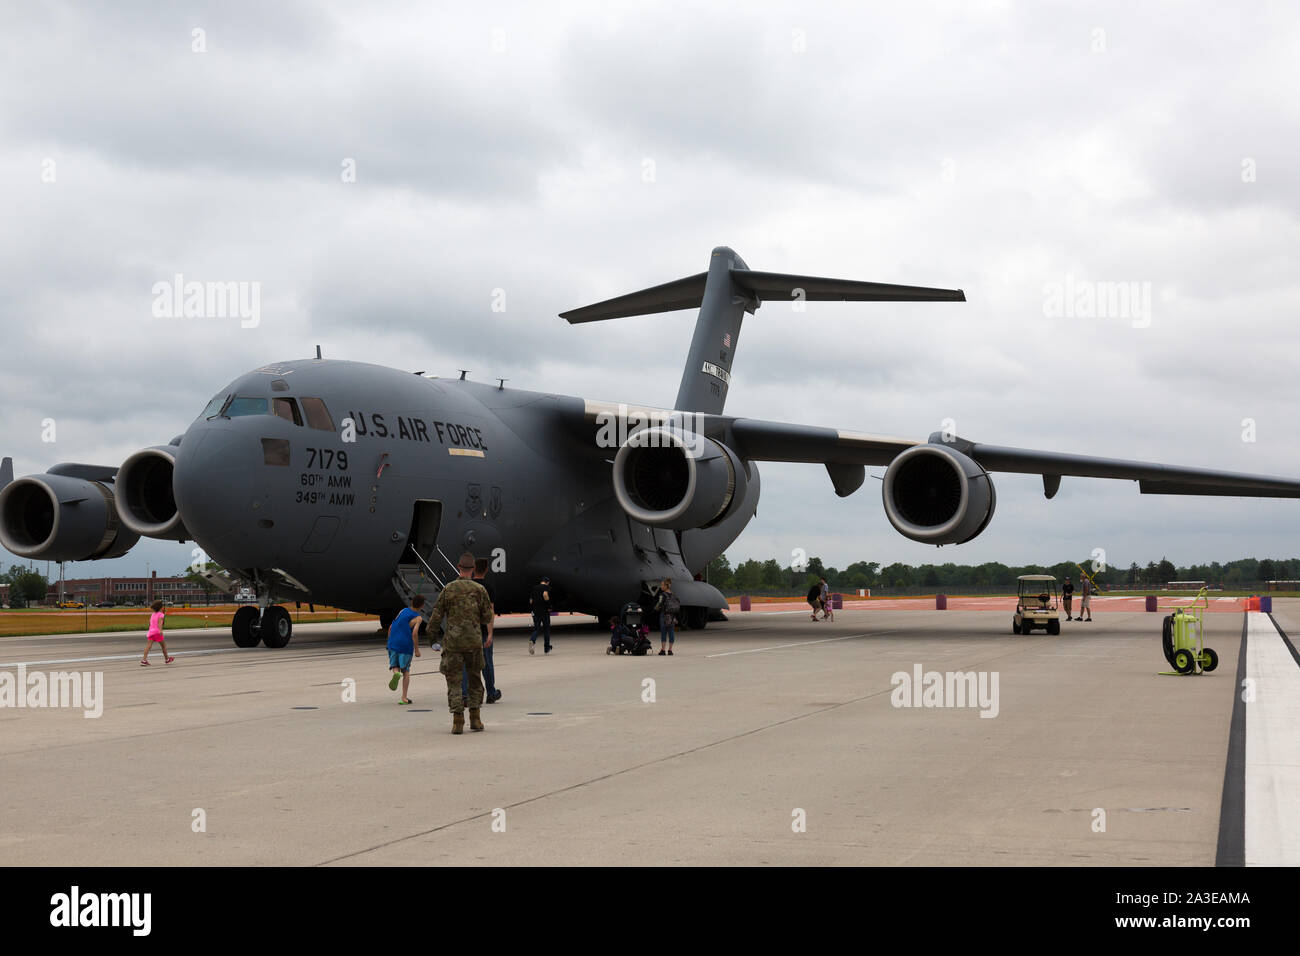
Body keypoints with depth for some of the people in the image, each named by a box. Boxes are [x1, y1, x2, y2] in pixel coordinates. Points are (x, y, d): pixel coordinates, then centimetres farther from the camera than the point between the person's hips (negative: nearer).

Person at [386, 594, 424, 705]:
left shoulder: (403, 610, 10)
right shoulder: (418, 618, -5)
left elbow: (391, 627, 12)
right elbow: (414, 633, -17)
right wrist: (417, 650, -9)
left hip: (393, 644, 3)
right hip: (406, 646, -3)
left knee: (395, 666, 12)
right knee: (406, 671, 9)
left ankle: (396, 674, -24)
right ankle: (404, 697, 3)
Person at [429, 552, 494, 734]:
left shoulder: (449, 589, -1)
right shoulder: (480, 589, 0)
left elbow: (437, 614, 1)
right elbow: (487, 616, 2)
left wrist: (430, 629, 18)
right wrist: (489, 634, 20)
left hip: (453, 641, -1)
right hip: (474, 641, 1)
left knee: (454, 681, 3)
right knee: (475, 679, 14)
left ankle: (458, 721, -6)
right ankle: (475, 718, 12)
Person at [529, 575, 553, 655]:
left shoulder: (534, 588, 12)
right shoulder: (547, 587, -4)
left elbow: (531, 601, 14)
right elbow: (545, 594, -26)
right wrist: (548, 602, -12)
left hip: (535, 611, 4)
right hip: (545, 611, -4)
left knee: (536, 628, 6)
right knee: (546, 629, 9)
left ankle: (532, 640, -25)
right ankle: (547, 649, 16)